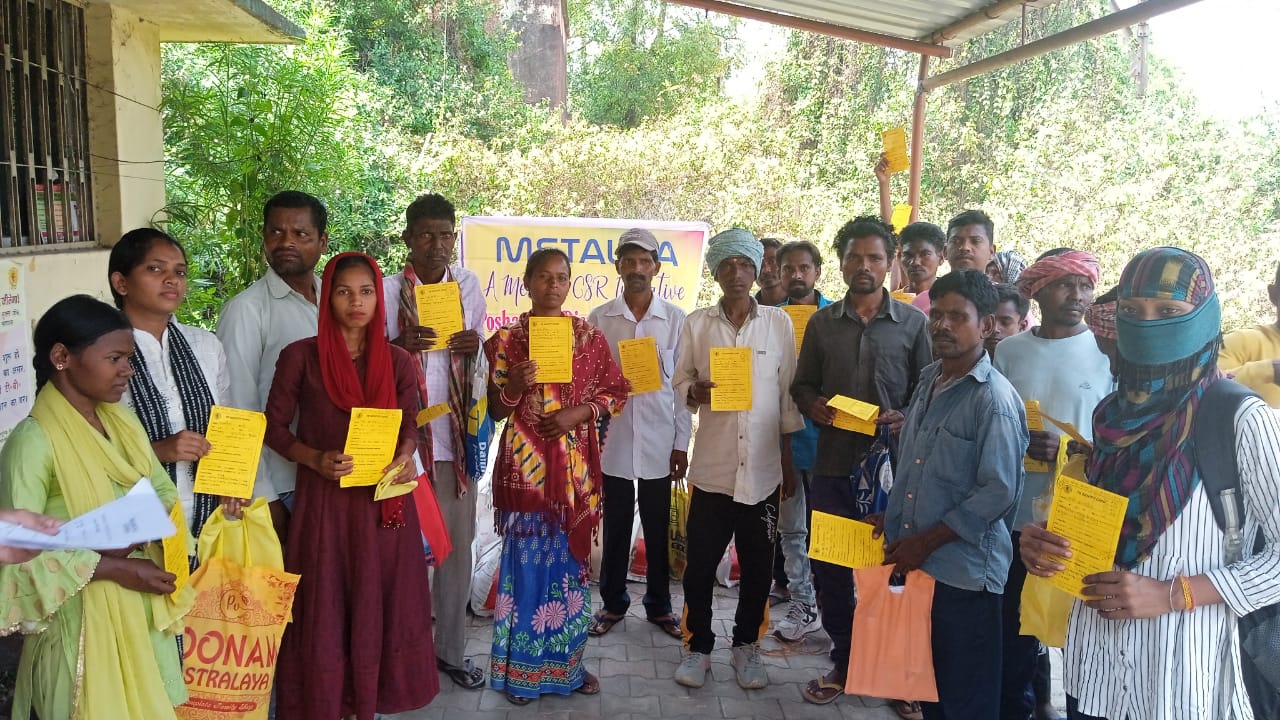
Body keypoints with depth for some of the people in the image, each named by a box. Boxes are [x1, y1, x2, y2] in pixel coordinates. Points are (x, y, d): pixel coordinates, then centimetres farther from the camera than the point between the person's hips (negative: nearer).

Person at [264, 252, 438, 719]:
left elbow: (410, 425, 8)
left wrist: (405, 456, -14)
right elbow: (274, 425, 0)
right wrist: (315, 459, -17)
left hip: (385, 500, 3)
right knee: (325, 608, 4)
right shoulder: (300, 356, -4)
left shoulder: (397, 361, 4)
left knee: (381, 604, 9)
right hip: (325, 500, -2)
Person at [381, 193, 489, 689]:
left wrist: (474, 348, -9)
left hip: (455, 433, 3)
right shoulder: (387, 289, -4)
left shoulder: (466, 284, 7)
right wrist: (400, 345, -20)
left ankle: (450, 648, 21)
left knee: (458, 545, 8)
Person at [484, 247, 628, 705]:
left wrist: (579, 413, -10)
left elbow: (616, 391, 6)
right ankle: (522, 669, 17)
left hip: (575, 466, 2)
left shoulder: (590, 336, 4)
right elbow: (496, 411, 0)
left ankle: (566, 662, 25)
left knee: (570, 560, 10)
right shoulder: (506, 339, 0)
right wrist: (514, 385, -20)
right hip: (524, 465, -2)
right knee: (526, 562, 2)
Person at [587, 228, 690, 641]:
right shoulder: (599, 319, 1)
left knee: (657, 528, 11)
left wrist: (682, 443, 0)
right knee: (616, 527, 11)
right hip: (612, 439, 0)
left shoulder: (676, 320, 1)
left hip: (659, 440, 0)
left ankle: (659, 605, 26)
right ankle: (613, 603, 27)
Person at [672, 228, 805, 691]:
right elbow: (679, 383, 6)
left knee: (757, 566, 11)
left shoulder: (779, 322, 2)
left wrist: (789, 463, 5)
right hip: (712, 467, 0)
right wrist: (694, 392, -18)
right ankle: (698, 646, 23)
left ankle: (747, 645, 29)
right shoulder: (697, 323, 2)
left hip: (762, 469, 0)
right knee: (700, 564, 5)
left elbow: (788, 396, 5)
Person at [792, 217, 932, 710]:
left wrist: (904, 419, -15)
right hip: (833, 464, 2)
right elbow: (802, 384, 12)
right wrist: (814, 406, -8)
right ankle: (843, 661, 26)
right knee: (829, 565, 9)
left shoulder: (912, 323, 2)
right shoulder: (822, 322, 8)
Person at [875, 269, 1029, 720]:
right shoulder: (929, 381, 10)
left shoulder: (995, 399, -15)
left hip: (964, 572, -7)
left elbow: (998, 492, -19)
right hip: (914, 563, 7)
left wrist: (926, 542, -16)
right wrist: (891, 520, 11)